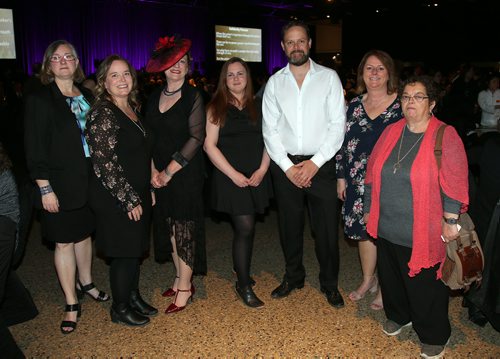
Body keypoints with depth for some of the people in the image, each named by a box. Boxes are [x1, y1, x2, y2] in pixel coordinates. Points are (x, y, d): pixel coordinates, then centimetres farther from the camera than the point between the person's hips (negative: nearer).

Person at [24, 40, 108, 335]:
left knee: (84, 234, 18)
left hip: (89, 181, 5)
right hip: (60, 185, -4)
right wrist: (45, 188, -14)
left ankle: (86, 283, 39)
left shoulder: (88, 97, 8)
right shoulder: (40, 100, -7)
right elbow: (35, 149, -10)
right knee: (64, 242, 4)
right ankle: (72, 305, 17)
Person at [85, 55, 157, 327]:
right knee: (124, 253, 4)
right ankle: (120, 309, 23)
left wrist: (147, 189, 16)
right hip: (115, 199, -8)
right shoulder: (103, 114, -17)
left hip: (137, 194, 8)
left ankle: (133, 297, 37)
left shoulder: (132, 108, 9)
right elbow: (105, 163, -21)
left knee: (135, 249, 18)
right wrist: (129, 199, -18)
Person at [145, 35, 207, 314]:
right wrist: (153, 169, -3)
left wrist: (170, 170, -13)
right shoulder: (154, 97, 10)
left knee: (185, 228, -1)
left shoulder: (193, 96, -7)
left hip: (187, 173, -5)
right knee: (171, 227, 11)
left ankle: (185, 288, 10)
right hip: (161, 174, 5)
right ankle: (181, 278, 27)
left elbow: (196, 138, -12)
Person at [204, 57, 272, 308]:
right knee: (245, 228, -8)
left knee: (244, 228, 10)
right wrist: (234, 174, -12)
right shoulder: (216, 108, 1)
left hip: (256, 177, 4)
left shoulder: (257, 107, 12)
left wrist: (262, 170, -5)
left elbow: (268, 141, 10)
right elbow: (210, 145, -5)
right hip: (230, 177, -4)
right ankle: (244, 286, 6)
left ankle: (241, 271, 28)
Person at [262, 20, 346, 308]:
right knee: (290, 226, 12)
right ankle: (294, 277, 33)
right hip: (285, 165, 2)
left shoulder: (329, 77, 1)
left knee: (327, 228, 4)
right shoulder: (275, 82, 7)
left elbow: (338, 124, -4)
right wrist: (287, 166, -7)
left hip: (321, 164, -2)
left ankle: (330, 283, 24)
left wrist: (315, 163, -11)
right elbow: (270, 129, 3)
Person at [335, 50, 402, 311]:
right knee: (363, 230, 14)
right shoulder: (355, 105, 7)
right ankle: (368, 280, 34)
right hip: (359, 182, 4)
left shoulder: (401, 105, -6)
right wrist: (341, 176, 7)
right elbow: (343, 142, 10)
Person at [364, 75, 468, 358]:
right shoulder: (391, 132, 5)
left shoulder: (445, 137, -10)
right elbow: (373, 173, 10)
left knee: (424, 285, 9)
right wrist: (369, 210, 12)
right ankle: (399, 316, 47)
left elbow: (454, 183, -12)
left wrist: (450, 221, -12)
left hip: (423, 232, -5)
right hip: (387, 227, 5)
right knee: (391, 276, 21)